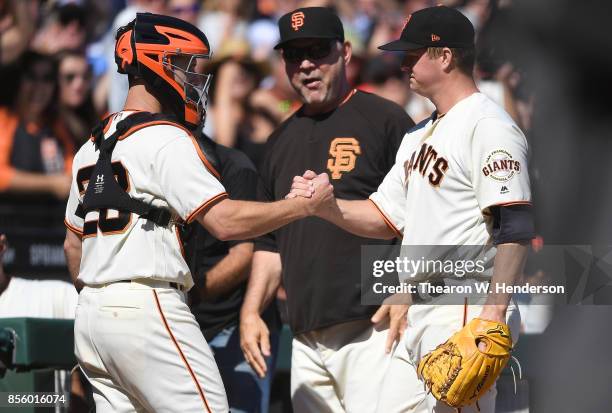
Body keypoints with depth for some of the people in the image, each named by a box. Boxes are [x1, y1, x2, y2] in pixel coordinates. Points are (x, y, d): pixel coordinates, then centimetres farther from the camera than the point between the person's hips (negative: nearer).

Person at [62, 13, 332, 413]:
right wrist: (304, 205, -8)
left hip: (90, 313, 9)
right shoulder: (165, 139, -8)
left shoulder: (91, 147, 18)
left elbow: (73, 246, 23)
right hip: (147, 307, -9)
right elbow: (225, 221, -15)